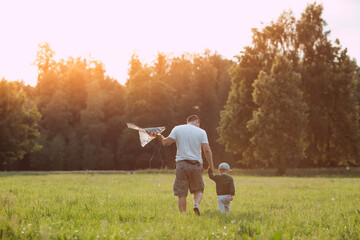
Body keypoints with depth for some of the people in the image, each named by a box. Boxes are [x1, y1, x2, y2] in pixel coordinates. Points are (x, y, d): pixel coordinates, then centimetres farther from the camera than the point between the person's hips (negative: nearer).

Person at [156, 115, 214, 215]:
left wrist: (160, 137, 18)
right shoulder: (201, 132, 6)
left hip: (181, 163, 0)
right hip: (196, 164, 0)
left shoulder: (177, 129, 7)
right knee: (198, 190, 14)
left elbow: (167, 142, -3)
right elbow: (206, 149, -3)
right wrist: (211, 165, 4)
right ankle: (196, 204, -15)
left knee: (181, 193, 4)